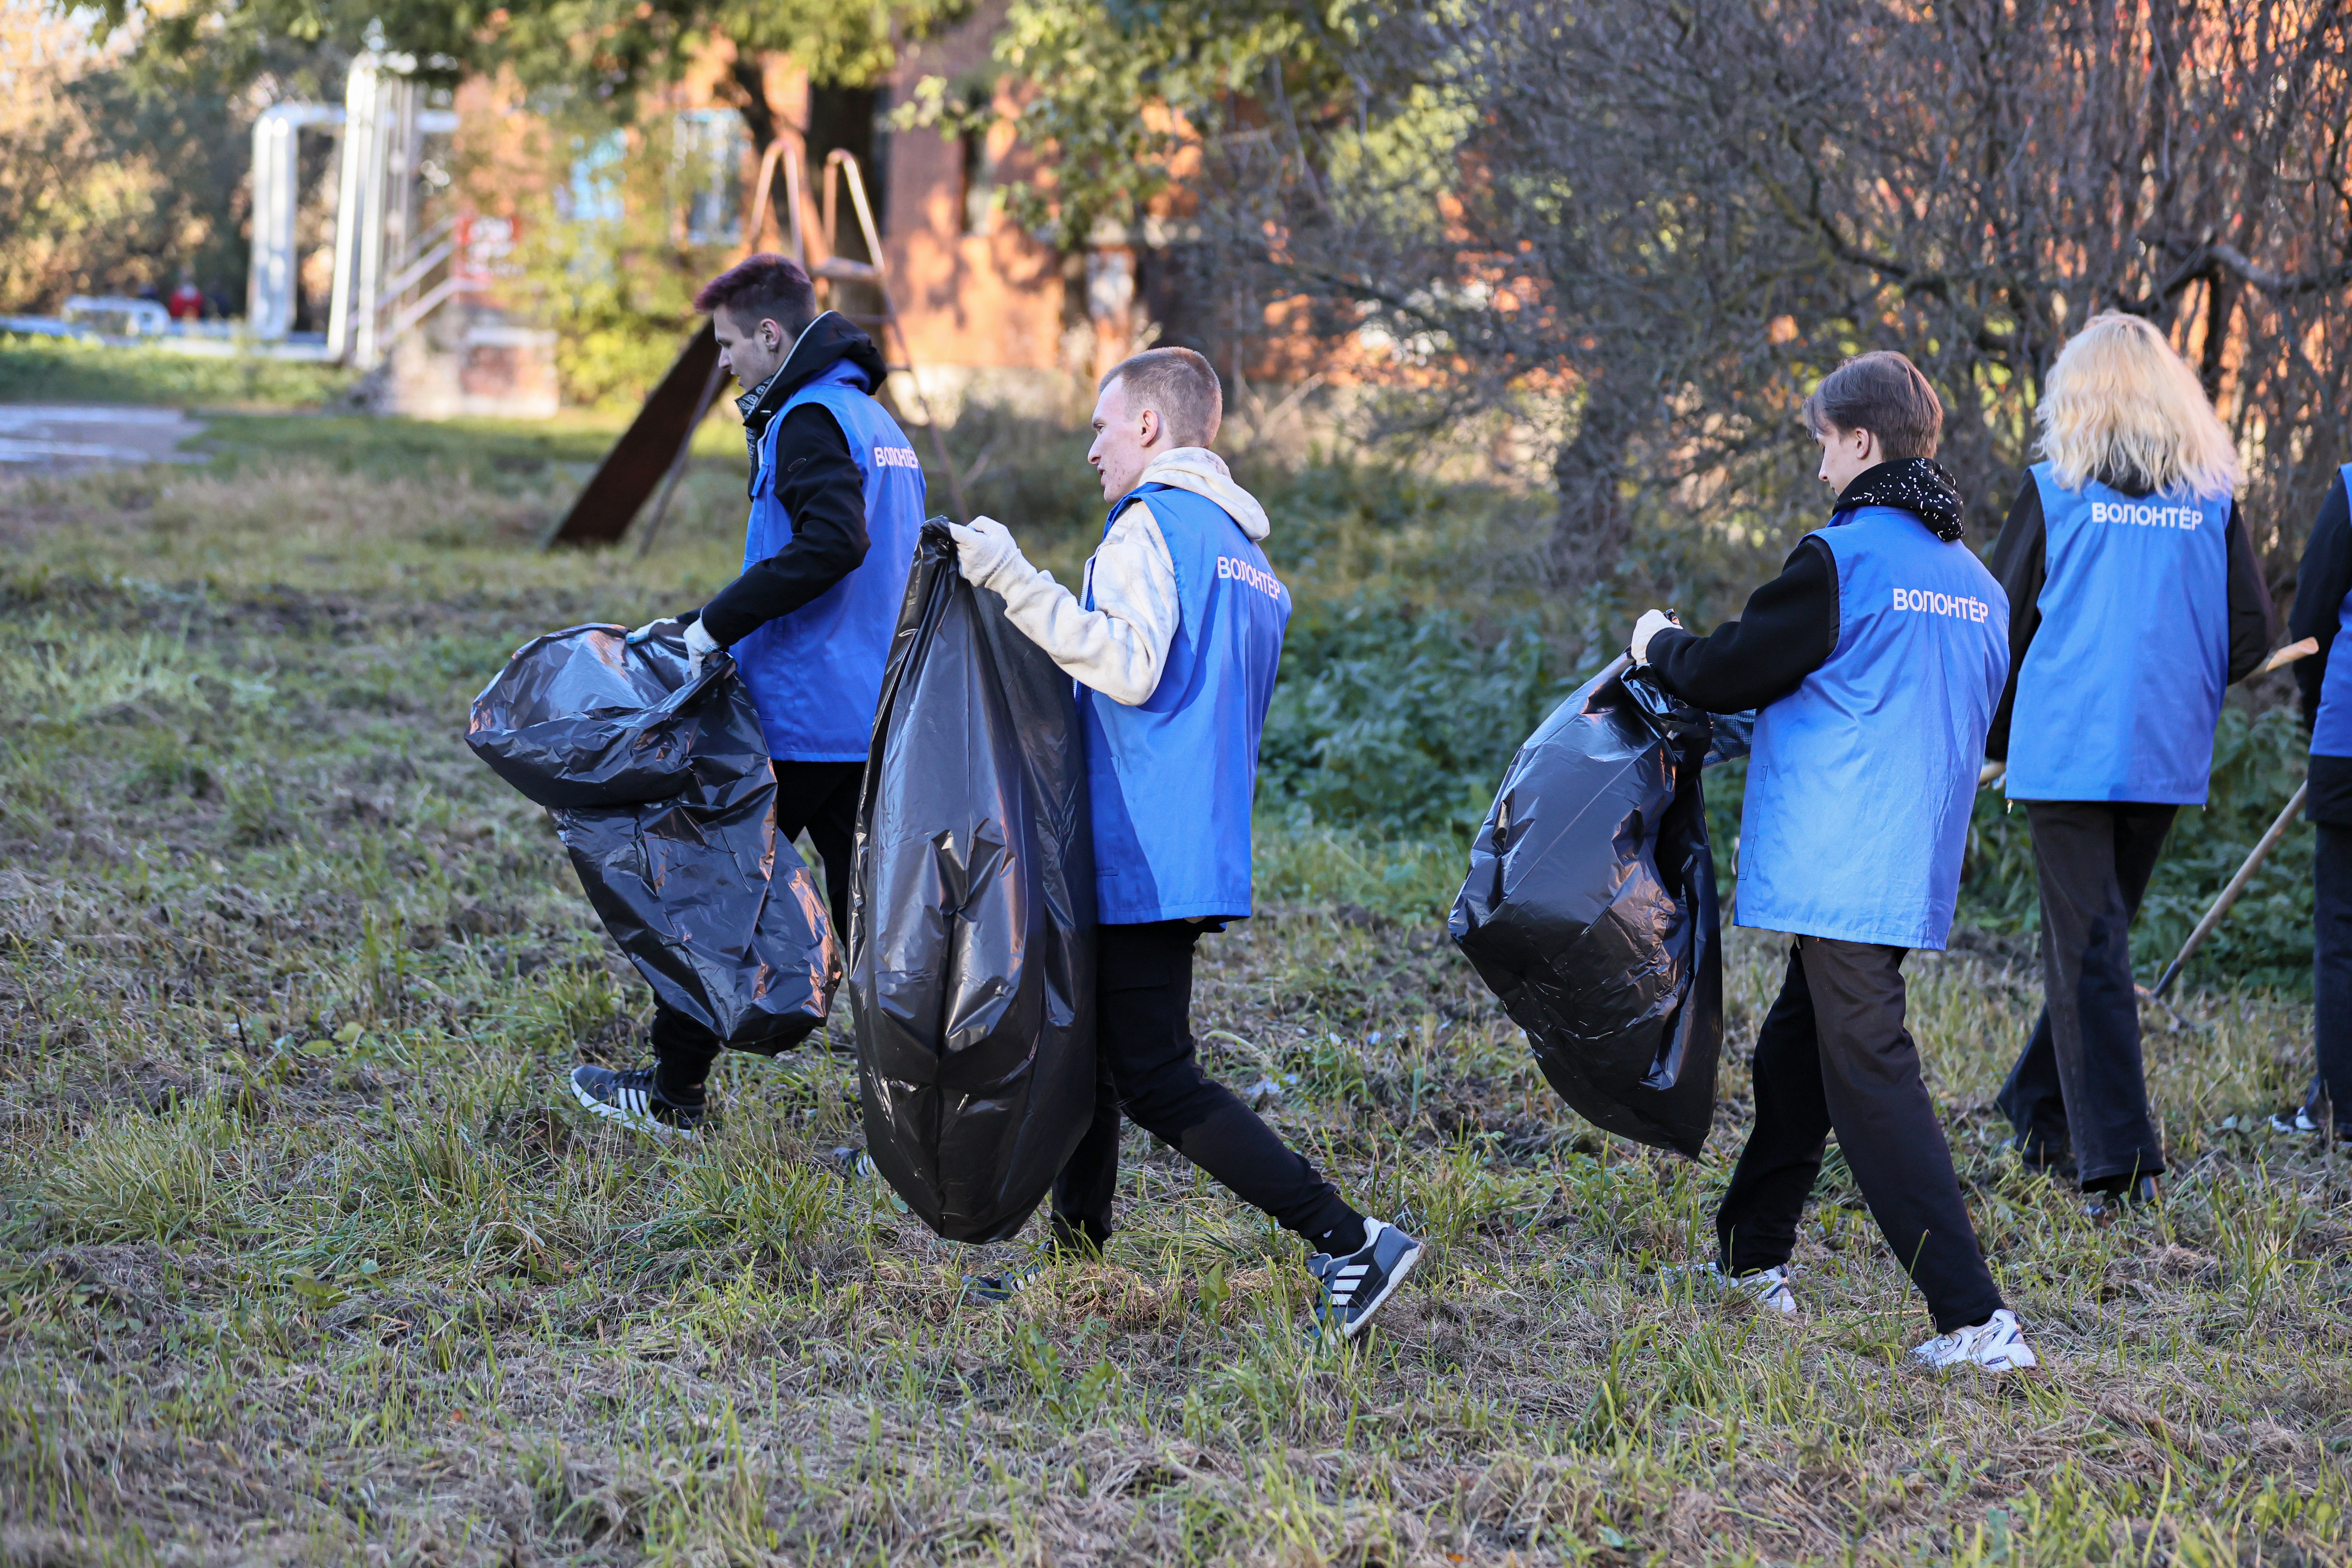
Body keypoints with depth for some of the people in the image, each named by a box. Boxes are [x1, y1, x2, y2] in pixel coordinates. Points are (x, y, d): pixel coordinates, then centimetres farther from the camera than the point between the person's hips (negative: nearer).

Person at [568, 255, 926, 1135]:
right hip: (871, 712, 9)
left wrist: (718, 622, -24)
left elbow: (832, 542, -30)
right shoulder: (875, 419, 18)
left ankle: (675, 1094, 14)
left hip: (800, 718, -9)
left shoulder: (810, 420, -13)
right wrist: (696, 627, 22)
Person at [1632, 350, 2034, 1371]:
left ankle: (1974, 1318, -16)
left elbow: (1728, 674, -7)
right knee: (1796, 1046, 22)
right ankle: (1750, 1258, 33)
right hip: (1919, 868, 8)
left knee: (1868, 1072, -9)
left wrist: (1661, 645, 15)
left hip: (1837, 867, -8)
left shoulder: (1841, 558, -12)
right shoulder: (1977, 583, 13)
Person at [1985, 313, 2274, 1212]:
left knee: (2088, 946, -2)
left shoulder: (2055, 491, -3)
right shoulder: (2211, 498, 4)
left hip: (2068, 754, -3)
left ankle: (2116, 1159, -9)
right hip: (2168, 758, 4)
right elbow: (2251, 636, 1)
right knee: (2098, 932, 18)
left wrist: (1998, 737, 16)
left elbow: (1998, 627, 0)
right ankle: (2043, 1117, 29)